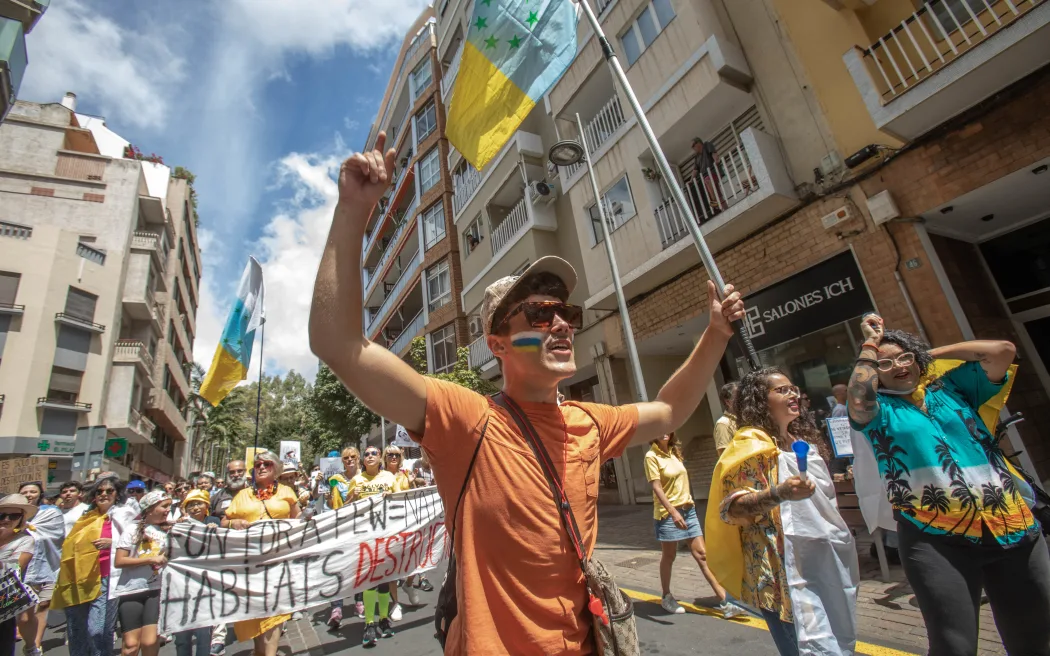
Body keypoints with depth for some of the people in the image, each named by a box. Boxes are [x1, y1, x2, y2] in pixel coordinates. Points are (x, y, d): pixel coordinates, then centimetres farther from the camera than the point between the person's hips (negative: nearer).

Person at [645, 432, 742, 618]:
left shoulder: (674, 451, 9)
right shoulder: (651, 456, -13)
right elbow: (656, 487, -19)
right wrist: (673, 511, -29)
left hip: (688, 509, 6)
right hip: (668, 513, -6)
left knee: (702, 553, 4)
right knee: (668, 556, 9)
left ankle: (724, 601, 7)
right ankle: (666, 597, 27)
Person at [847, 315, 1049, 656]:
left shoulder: (951, 388, 13)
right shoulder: (879, 410, 2)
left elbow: (1003, 350, 6)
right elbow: (857, 397, -22)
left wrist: (933, 352, 11)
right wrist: (870, 343, -9)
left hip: (1012, 528, 4)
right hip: (935, 539, -4)